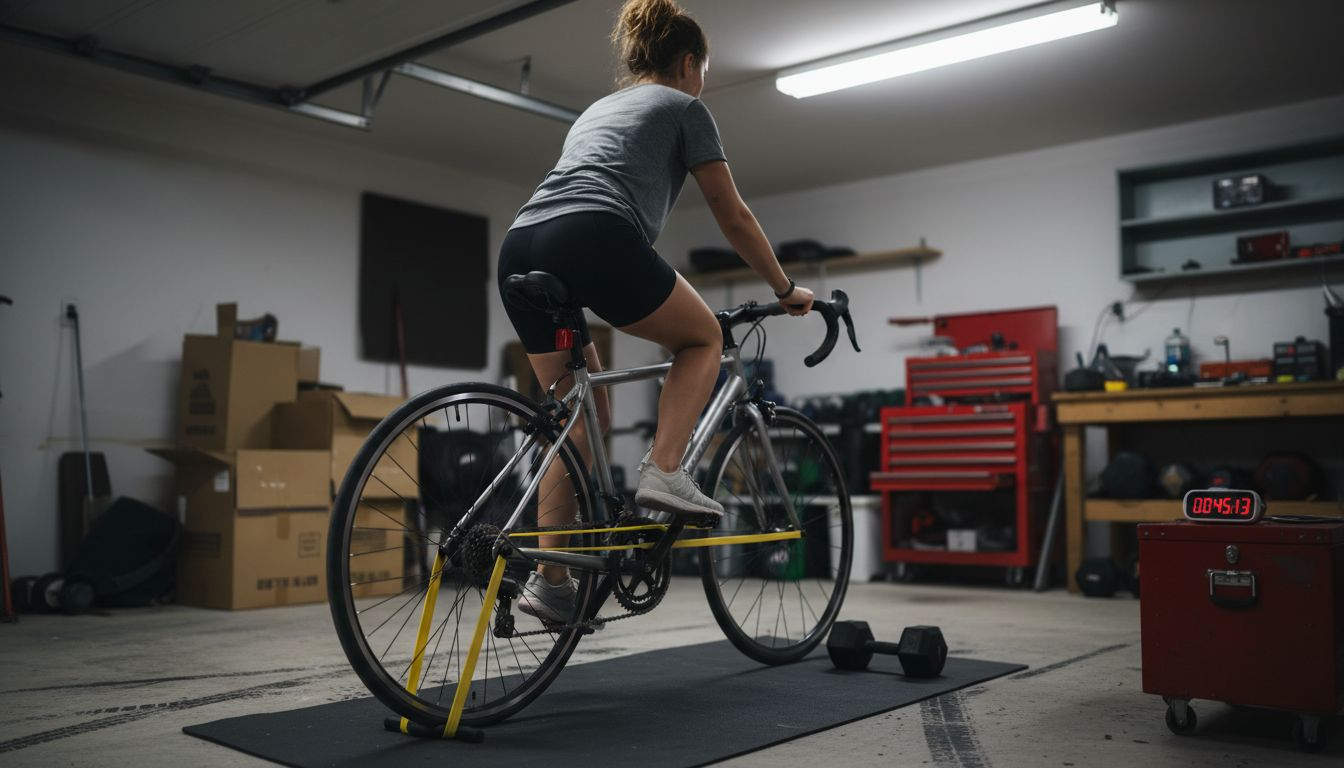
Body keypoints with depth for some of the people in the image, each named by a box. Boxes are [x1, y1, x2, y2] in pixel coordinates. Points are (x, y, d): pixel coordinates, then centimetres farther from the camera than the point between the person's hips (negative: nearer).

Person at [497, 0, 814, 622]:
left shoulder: (596, 109, 37)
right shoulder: (684, 106, 17)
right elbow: (733, 218, 17)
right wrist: (786, 290, 29)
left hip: (519, 249, 7)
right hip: (594, 240, -7)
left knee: (583, 417, 16)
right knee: (704, 338, 18)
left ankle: (549, 580, 10)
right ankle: (663, 473, -1)